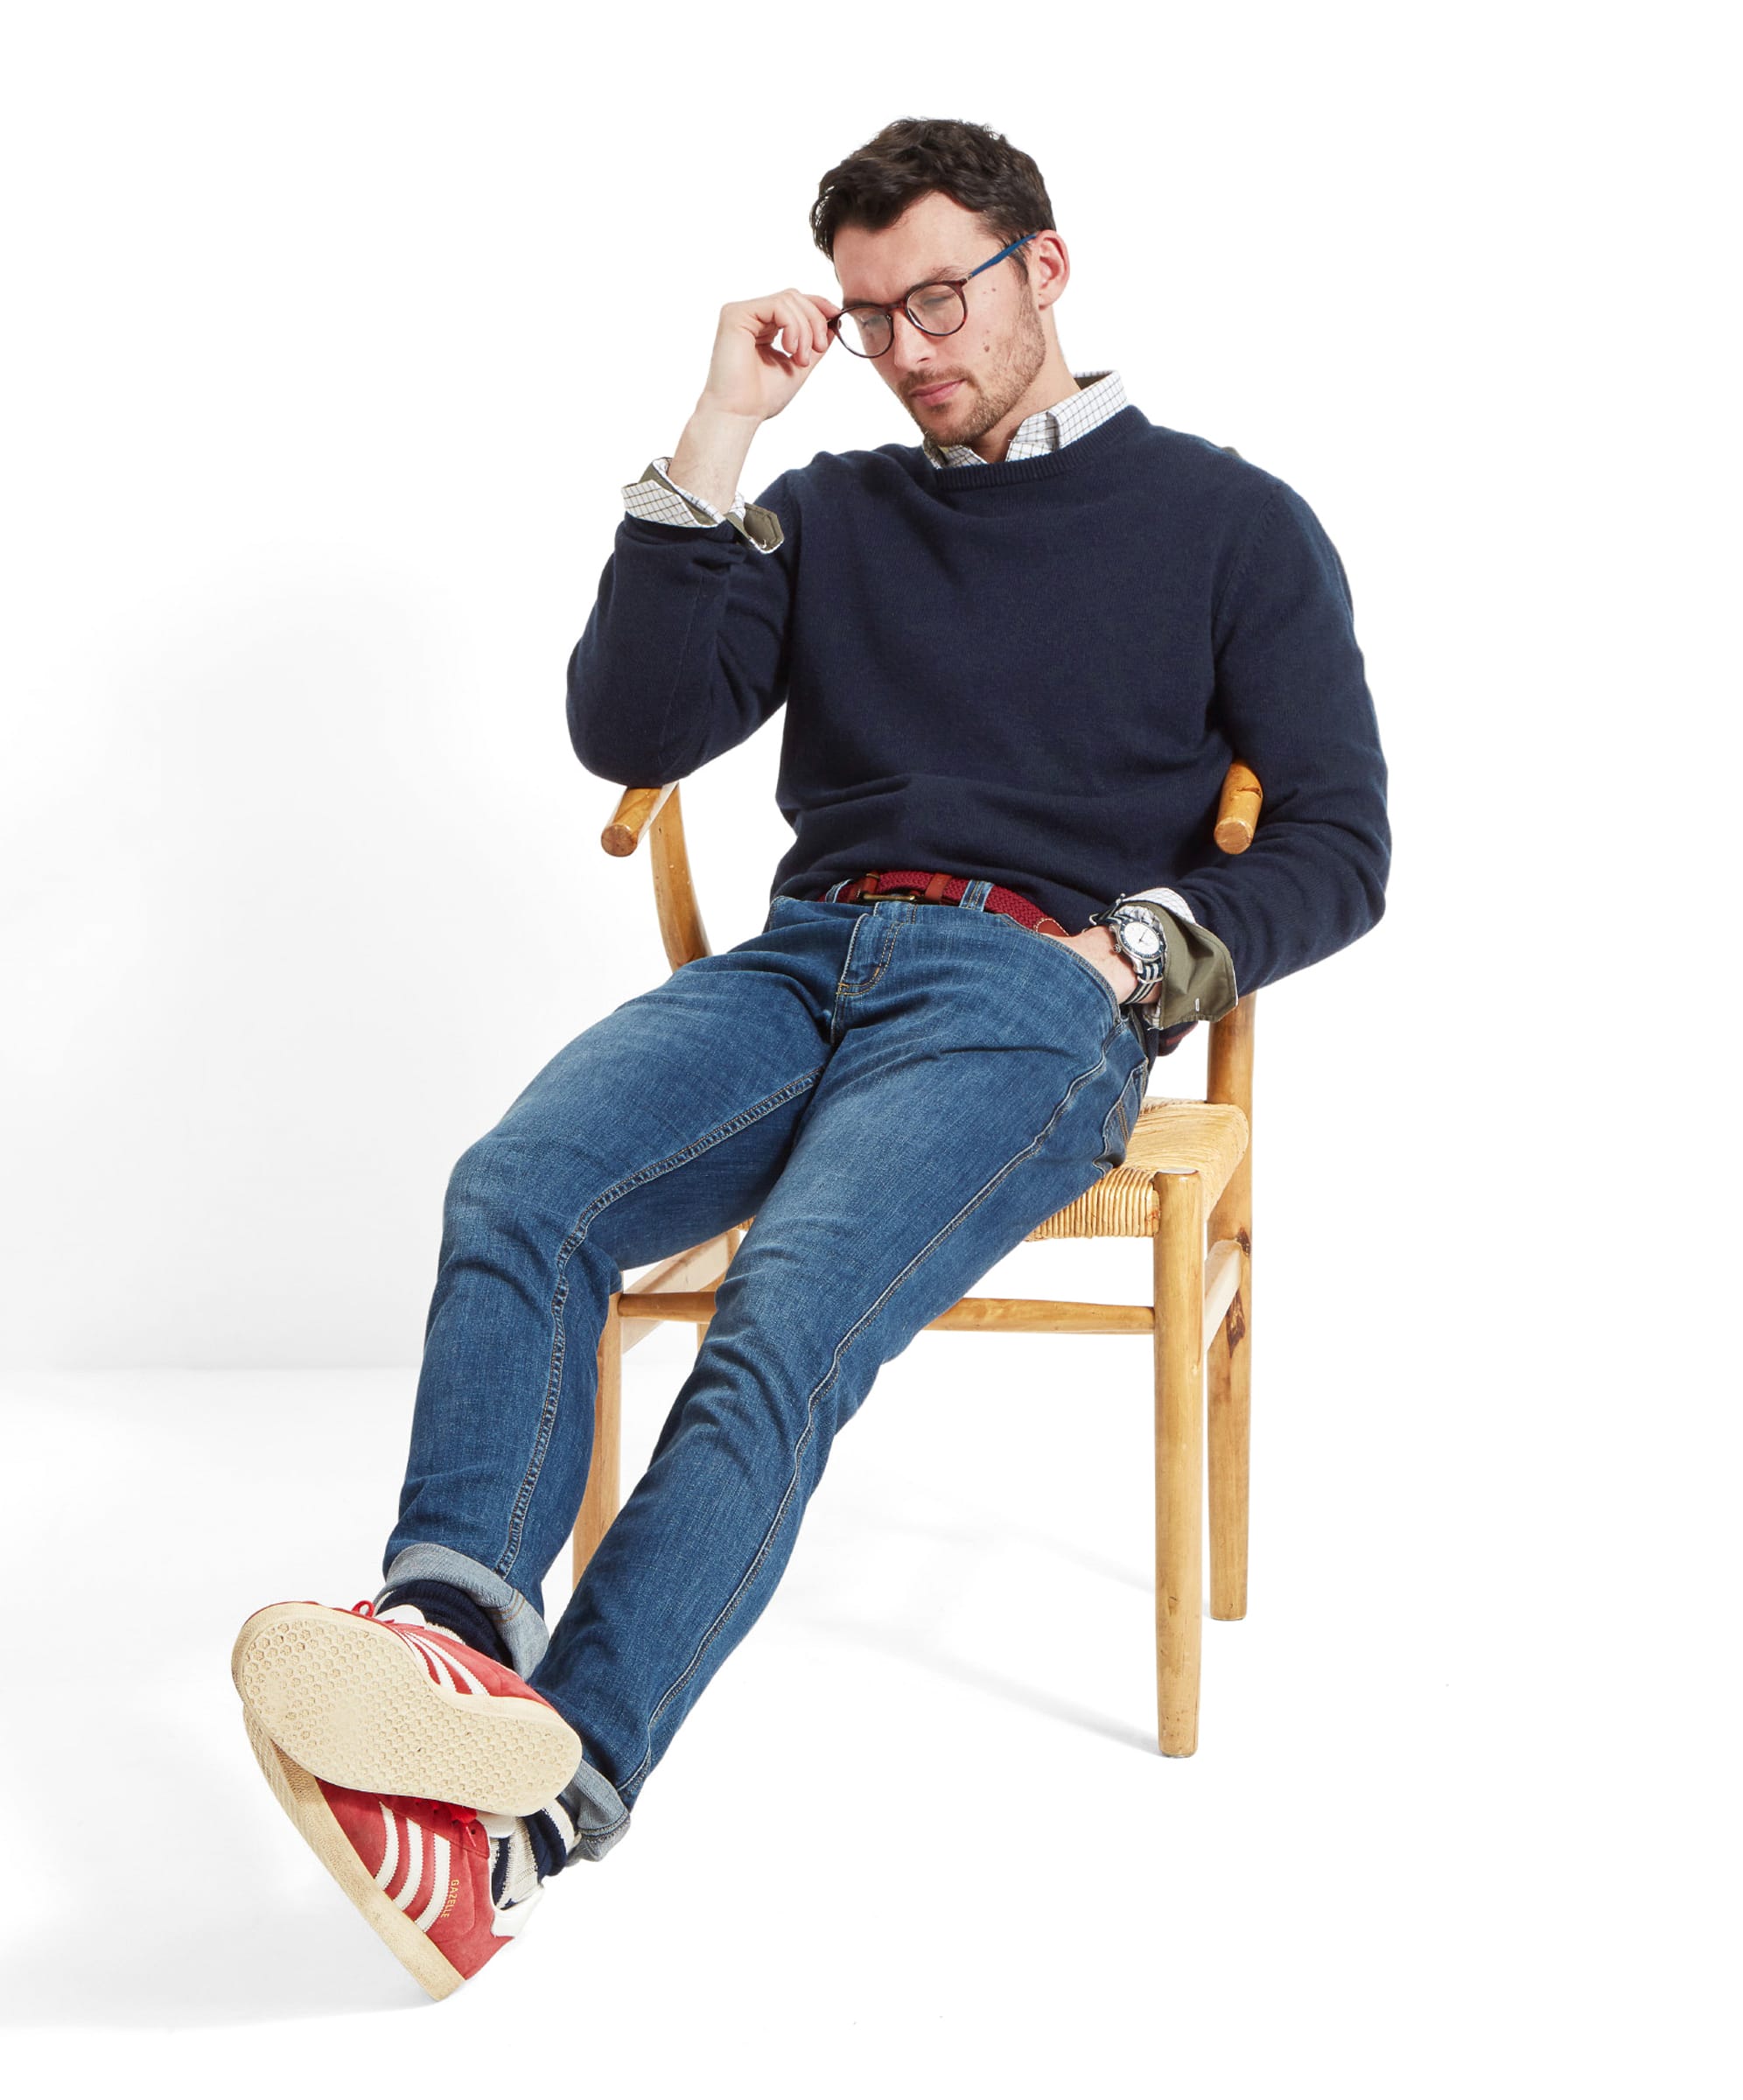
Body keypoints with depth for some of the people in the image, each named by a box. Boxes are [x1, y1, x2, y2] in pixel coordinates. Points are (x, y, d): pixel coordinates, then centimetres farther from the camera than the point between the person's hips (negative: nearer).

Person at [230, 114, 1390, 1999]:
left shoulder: (1228, 522, 14)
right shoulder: (831, 514, 24)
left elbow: (1337, 851, 9)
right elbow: (629, 732, 10)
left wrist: (1132, 952, -8)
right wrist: (718, 432, 6)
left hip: (1037, 990, -4)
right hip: (806, 952, 4)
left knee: (794, 1307, -33)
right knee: (514, 1194, -29)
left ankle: (552, 1789, -47)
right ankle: (449, 1637, -48)